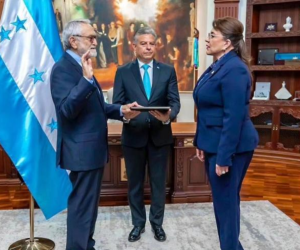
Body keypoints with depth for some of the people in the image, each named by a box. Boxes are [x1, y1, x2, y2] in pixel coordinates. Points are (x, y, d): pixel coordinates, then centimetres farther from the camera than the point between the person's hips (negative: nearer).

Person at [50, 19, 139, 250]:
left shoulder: (81, 67, 14)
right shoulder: (63, 68, -16)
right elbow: (66, 110, -29)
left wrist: (120, 110, 3)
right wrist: (87, 79, -36)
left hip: (92, 148, 10)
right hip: (82, 150, -10)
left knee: (86, 203, 21)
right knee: (82, 206, 1)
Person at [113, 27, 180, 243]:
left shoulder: (168, 71, 3)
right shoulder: (123, 72, 2)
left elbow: (175, 102, -5)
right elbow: (117, 104, -4)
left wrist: (169, 116, -27)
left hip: (160, 135, 1)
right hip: (133, 135, 0)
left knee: (159, 182, 11)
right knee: (135, 183, 12)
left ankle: (157, 223, 30)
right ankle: (138, 223, 31)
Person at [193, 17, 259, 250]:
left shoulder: (234, 69, -19)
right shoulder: (217, 67, 11)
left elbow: (233, 118, -23)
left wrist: (224, 157, -22)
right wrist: (201, 143, 15)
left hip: (230, 147, -10)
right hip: (214, 144, 10)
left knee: (227, 202, 4)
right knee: (222, 201, 20)